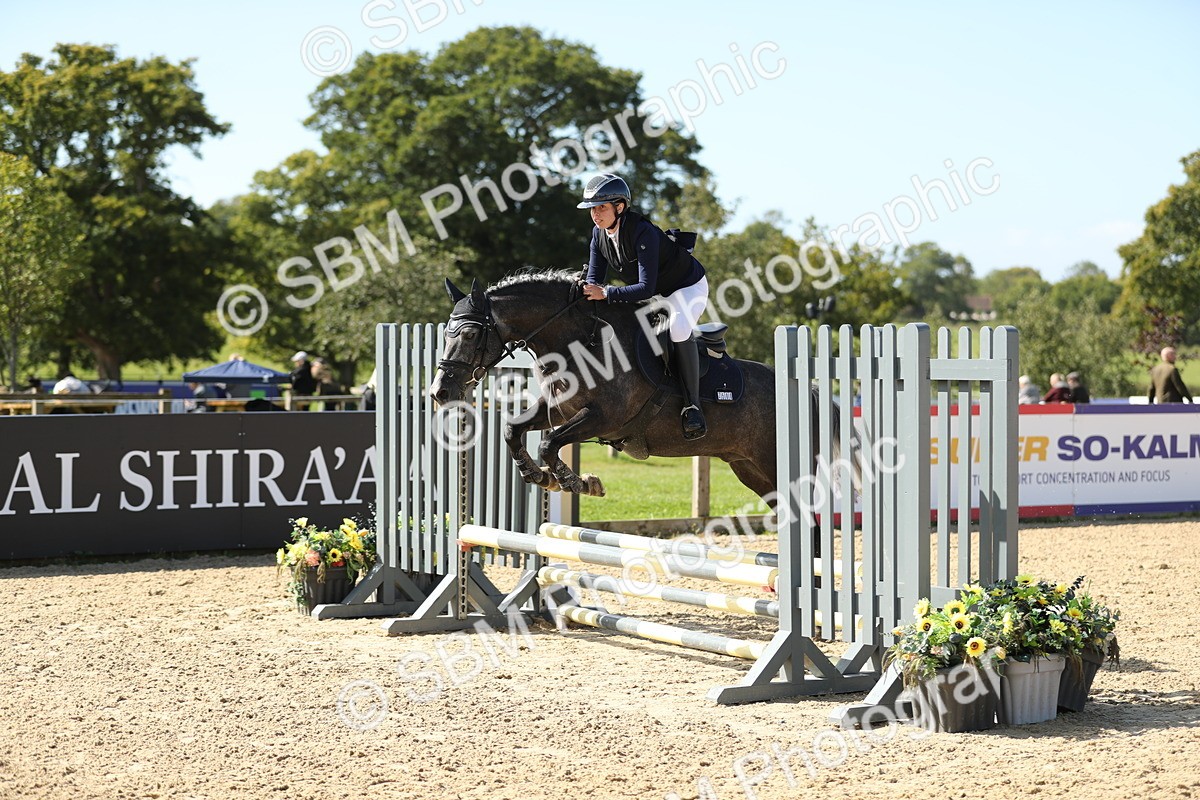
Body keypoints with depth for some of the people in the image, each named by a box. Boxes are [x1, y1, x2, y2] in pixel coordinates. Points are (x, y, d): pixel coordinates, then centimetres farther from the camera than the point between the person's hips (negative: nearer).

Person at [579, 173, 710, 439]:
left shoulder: (643, 233, -34)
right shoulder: (599, 233, -11)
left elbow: (646, 288, -39)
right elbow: (595, 279, -5)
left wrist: (606, 293, -44)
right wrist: (588, 293, -27)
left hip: (687, 287, -9)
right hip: (655, 294, 9)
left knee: (678, 330, -34)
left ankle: (693, 406, -28)